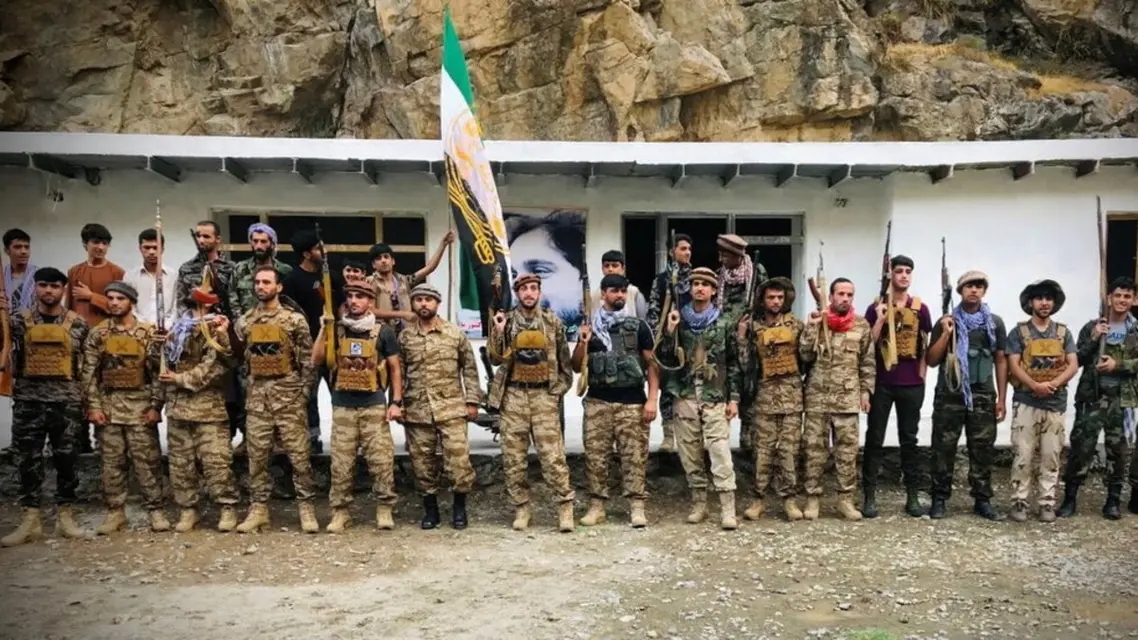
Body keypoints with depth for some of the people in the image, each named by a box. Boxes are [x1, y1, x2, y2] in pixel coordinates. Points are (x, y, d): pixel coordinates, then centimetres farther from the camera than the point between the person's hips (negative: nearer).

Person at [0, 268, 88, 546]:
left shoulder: (77, 323, 3)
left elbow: (86, 364, 7)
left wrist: (87, 401, 5)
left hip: (66, 401, -1)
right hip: (28, 401, 1)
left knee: (66, 458, 6)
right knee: (27, 459, 3)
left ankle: (65, 515, 17)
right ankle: (31, 519, 10)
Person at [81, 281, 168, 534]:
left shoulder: (149, 332, 0)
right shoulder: (97, 334, 4)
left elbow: (157, 372, -2)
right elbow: (89, 373, 3)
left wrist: (156, 406, -7)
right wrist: (93, 406, -4)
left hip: (140, 404, -2)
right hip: (108, 405, 2)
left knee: (147, 460, 1)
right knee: (111, 461, 6)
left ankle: (155, 510, 8)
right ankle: (115, 511, 15)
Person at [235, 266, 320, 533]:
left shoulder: (294, 319, -2)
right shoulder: (244, 322, 8)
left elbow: (308, 360, -2)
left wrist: (303, 393, -6)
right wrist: (247, 390, 3)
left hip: (289, 396, -3)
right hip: (257, 398, 3)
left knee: (299, 455, -1)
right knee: (257, 456, 6)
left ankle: (306, 507, 8)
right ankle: (258, 509, 15)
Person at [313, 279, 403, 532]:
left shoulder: (383, 332, 2)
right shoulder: (336, 330, 8)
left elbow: (395, 368, 6)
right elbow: (317, 361, 3)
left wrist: (396, 401, -2)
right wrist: (324, 330, -6)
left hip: (374, 406, -2)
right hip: (342, 407, 2)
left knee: (382, 460, -2)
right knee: (341, 463, 4)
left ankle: (384, 509, 10)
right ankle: (340, 512, 12)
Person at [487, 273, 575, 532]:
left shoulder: (553, 322, 5)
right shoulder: (505, 321, 4)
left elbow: (564, 359, 11)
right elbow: (496, 359, 0)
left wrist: (560, 387, 2)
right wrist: (497, 332, -14)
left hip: (543, 395, -1)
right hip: (513, 395, 1)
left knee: (553, 454, -6)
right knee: (514, 456, 4)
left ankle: (565, 506, 1)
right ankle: (521, 507, 14)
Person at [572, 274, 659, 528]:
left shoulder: (638, 326, 6)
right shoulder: (591, 327, 11)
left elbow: (651, 365, 4)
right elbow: (576, 367, 13)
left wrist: (652, 399, -6)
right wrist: (583, 343, -5)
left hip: (632, 402, -2)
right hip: (598, 402, 2)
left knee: (634, 456, -3)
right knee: (596, 455, 1)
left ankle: (637, 507, 1)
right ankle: (596, 506, 9)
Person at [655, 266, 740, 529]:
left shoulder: (723, 324, 4)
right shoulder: (677, 320, 6)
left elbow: (733, 363, 6)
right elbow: (665, 360, 2)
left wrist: (733, 398, 1)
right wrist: (670, 332, -11)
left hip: (715, 397, -2)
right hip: (685, 396, 2)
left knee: (721, 453, -9)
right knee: (690, 454, 6)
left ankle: (727, 508, -6)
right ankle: (699, 504, 18)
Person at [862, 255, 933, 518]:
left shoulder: (920, 308, 5)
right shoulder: (876, 307, 1)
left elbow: (926, 345, 10)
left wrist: (922, 374, 2)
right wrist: (880, 319, -14)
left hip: (911, 384, 2)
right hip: (881, 382, -1)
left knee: (909, 439, 8)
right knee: (874, 438, 1)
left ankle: (913, 496, 14)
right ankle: (869, 496, 4)